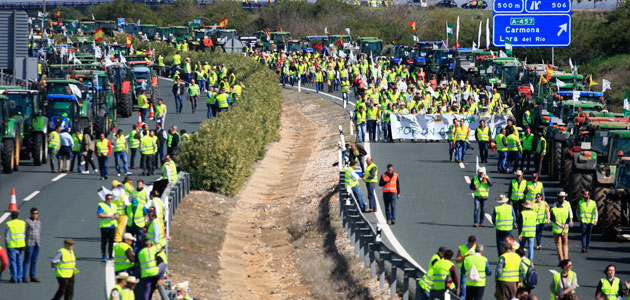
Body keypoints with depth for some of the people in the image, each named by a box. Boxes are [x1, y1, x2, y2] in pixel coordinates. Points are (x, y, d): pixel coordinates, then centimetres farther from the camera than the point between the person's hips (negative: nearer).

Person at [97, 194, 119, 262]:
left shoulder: (114, 206, 19)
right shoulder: (101, 205, 0)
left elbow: (117, 215, 17)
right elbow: (99, 215, -10)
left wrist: (115, 216, -8)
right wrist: (109, 216, -15)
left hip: (112, 225, 5)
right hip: (104, 225, -5)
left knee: (111, 241, 6)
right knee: (104, 241, -7)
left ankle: (110, 255, 15)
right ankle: (104, 256, -6)